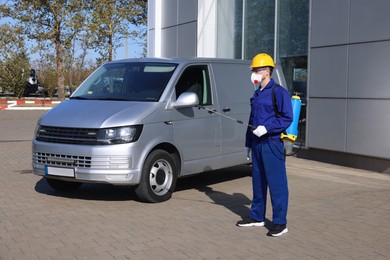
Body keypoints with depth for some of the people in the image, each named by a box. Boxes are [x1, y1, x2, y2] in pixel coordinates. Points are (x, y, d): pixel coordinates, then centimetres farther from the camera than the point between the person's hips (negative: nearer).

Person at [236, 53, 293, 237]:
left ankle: (280, 223, 2)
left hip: (272, 144, -8)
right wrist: (248, 143, 22)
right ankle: (257, 217, 25)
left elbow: (287, 118, -14)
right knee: (257, 181, 14)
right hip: (257, 144, 9)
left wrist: (267, 128, -22)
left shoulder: (279, 92, -9)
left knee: (276, 183, -4)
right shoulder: (257, 94, 17)